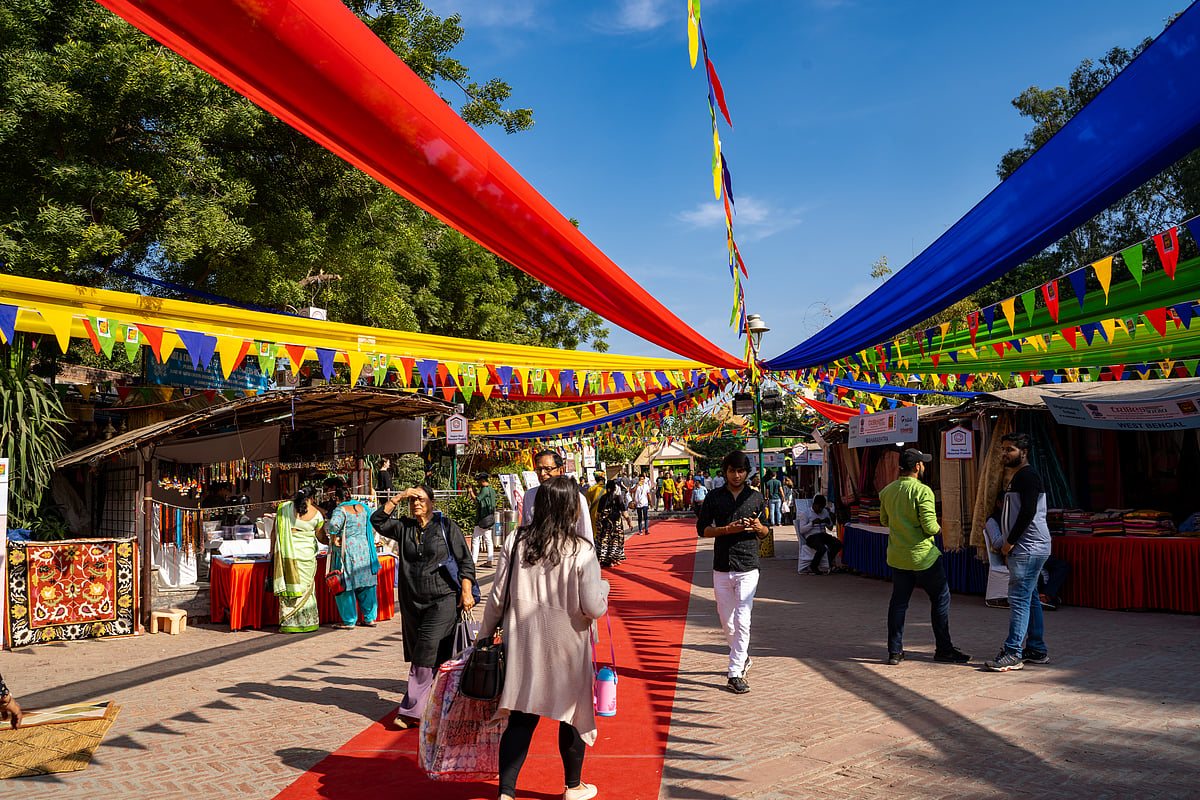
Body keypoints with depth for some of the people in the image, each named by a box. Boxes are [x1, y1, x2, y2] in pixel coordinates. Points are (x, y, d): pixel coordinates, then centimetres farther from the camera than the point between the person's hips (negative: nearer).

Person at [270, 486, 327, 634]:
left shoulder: (284, 507, 1)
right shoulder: (316, 513, 0)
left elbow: (274, 531, 3)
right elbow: (321, 538, 9)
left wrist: (272, 551, 11)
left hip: (285, 552, 1)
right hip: (306, 554, 0)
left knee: (287, 586, 5)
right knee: (305, 588, 9)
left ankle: (287, 623, 7)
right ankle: (306, 622, 13)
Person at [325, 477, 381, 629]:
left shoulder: (340, 510, -12)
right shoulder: (363, 507, 7)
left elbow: (334, 524, -31)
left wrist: (333, 537, -15)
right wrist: (368, 541, 24)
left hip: (346, 550, -6)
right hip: (364, 549, 6)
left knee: (345, 587, 4)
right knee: (365, 585, 13)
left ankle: (349, 621, 8)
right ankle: (370, 618, 18)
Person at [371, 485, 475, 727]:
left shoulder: (447, 527, 0)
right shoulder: (404, 527, 10)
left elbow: (465, 561, 0)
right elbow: (377, 520, 2)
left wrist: (466, 593, -8)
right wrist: (398, 498, -4)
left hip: (443, 601, -4)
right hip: (412, 602, 5)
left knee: (427, 655, -10)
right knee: (418, 656, 8)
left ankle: (411, 711, -6)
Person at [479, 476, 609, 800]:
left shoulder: (516, 541, -5)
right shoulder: (581, 550, -14)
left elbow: (497, 596, 0)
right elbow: (594, 608, -14)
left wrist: (485, 634, 14)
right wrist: (603, 586, 7)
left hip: (521, 643, 3)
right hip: (566, 645, -3)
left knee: (521, 718, 9)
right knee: (572, 714, 16)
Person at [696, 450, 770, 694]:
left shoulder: (756, 498, 7)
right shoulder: (714, 497, 5)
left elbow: (766, 532, 15)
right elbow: (702, 529, 3)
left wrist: (758, 527, -10)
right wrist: (727, 529, -12)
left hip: (748, 567, -1)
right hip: (721, 568, 1)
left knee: (742, 621, -10)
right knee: (727, 621, 10)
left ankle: (735, 674, -6)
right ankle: (742, 657, 34)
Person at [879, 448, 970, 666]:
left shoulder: (887, 491, 4)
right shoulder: (922, 491, -16)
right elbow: (930, 527, -20)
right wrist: (937, 528, 1)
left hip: (897, 556, 6)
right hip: (923, 555, -6)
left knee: (898, 602, 10)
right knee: (940, 599, 9)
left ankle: (894, 652, 11)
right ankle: (944, 649, 15)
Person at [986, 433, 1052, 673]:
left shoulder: (1027, 475, -12)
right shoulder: (1018, 476, 21)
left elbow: (1028, 511, -21)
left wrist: (1010, 542, -16)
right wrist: (1009, 546, 20)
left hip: (1028, 549, -11)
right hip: (1025, 549, 11)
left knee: (1019, 599, -10)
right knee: (1030, 599, 14)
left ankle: (1013, 654, -9)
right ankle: (1036, 650, 21)